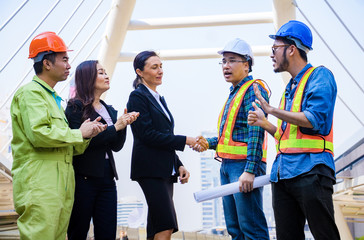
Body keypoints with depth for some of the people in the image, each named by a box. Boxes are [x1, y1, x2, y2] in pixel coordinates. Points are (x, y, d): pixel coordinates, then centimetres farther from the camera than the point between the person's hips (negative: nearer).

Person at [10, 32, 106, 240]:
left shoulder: (53, 98, 25)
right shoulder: (31, 93, -4)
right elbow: (38, 133, -20)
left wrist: (87, 134, 7)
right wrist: (79, 133, -9)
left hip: (61, 188, 9)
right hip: (39, 188, -9)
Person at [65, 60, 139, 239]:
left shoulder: (109, 110, 16)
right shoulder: (76, 107, -5)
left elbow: (116, 146, 11)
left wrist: (124, 124, -6)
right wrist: (115, 127, -14)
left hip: (107, 178, 6)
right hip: (83, 178, -6)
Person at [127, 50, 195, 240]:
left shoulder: (159, 98, 21)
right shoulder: (138, 96, -5)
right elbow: (147, 135, -14)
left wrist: (178, 165, 12)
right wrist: (184, 140, -11)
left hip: (165, 170, 9)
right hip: (150, 169, -9)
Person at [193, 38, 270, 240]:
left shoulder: (253, 89, -8)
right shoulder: (234, 93, 22)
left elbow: (256, 131, -18)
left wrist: (250, 170, -24)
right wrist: (209, 143, 11)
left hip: (244, 166, -10)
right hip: (227, 166, 10)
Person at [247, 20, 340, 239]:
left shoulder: (320, 76, -2)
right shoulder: (291, 87, 23)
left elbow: (313, 119, -16)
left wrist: (272, 110, -12)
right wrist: (265, 124, 10)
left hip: (310, 170, -8)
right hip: (283, 172, 8)